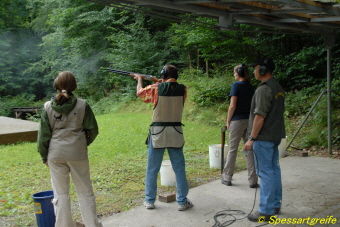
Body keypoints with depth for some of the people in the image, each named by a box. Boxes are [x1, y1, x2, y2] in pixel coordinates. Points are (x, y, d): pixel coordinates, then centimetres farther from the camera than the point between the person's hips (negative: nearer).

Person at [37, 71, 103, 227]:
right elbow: (93, 129, 1)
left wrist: (44, 156, 12)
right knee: (85, 191, 10)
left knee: (61, 193, 11)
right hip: (78, 153, 0)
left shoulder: (48, 107, -3)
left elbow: (43, 135, 1)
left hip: (56, 154, 1)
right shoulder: (82, 105, -6)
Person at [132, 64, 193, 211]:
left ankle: (150, 201, 19)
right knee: (179, 168, 8)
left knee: (152, 169, 10)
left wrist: (139, 79, 32)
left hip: (157, 132, -1)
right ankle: (182, 202, 13)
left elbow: (140, 93, 14)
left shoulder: (156, 88, -5)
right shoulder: (182, 89, -1)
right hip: (176, 132, 1)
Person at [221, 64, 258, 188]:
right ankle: (253, 180, 8)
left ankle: (227, 178, 16)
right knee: (250, 150, 6)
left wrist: (228, 121, -5)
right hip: (249, 120, 5)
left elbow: (232, 105, -13)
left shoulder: (236, 85, -9)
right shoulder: (251, 87, 10)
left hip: (237, 120, -5)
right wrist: (251, 118, 16)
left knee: (232, 149, 5)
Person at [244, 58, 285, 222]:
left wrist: (252, 138, -17)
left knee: (265, 173, -5)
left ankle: (266, 211, 1)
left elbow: (260, 116, -21)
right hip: (275, 135, 10)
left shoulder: (263, 89, -17)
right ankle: (275, 205, 24)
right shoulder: (278, 88, 12)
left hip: (264, 137, -9)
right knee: (274, 170, 14)